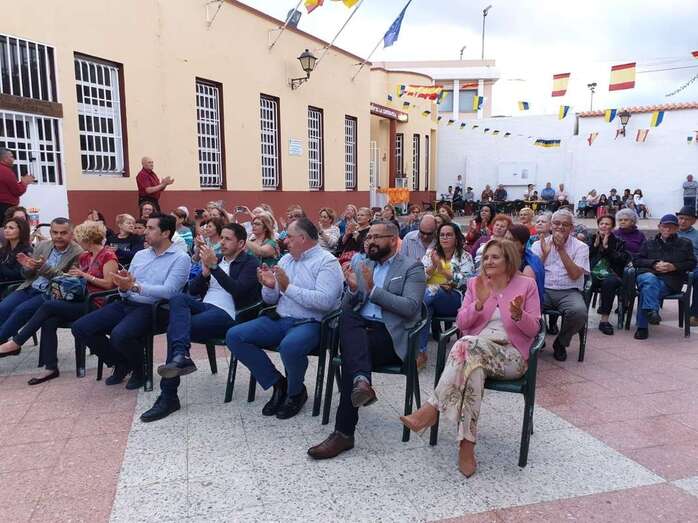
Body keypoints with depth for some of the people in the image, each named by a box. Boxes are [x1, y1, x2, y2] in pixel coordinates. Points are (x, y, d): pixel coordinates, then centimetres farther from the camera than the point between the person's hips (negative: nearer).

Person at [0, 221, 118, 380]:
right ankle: (50, 368, -12)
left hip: (98, 304, -7)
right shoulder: (84, 256, 16)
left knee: (48, 305, -15)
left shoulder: (108, 255, -9)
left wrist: (85, 275, -16)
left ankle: (16, 342, 0)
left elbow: (109, 284, -15)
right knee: (49, 322, -15)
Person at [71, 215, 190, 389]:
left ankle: (139, 369, 1)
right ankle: (121, 363, 14)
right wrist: (123, 287, -11)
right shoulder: (140, 255, 16)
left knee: (120, 335, -33)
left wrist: (134, 286, -20)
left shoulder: (180, 258, -4)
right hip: (125, 304, 7)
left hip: (151, 308, -7)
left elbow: (168, 291, -19)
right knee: (80, 328, -5)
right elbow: (125, 291, 13)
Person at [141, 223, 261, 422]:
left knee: (174, 328, -26)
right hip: (203, 307, 6)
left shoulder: (250, 263, 4)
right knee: (178, 298, -28)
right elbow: (193, 290, 18)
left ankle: (168, 397, -23)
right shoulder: (216, 259, 24)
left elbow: (238, 290, -14)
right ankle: (181, 357, -45)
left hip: (226, 314, -6)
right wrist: (205, 272, -1)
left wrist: (214, 266, -17)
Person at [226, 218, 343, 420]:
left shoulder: (327, 262, -5)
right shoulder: (286, 259, 16)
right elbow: (270, 300, 17)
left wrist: (288, 287, -17)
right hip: (280, 319, 7)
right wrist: (269, 286, -6)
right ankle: (278, 384, 2)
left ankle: (296, 392, -4)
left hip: (310, 323, -7)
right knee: (234, 336, -8)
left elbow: (325, 301, -21)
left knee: (289, 346, -38)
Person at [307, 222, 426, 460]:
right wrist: (353, 289, -7)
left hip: (391, 335, -4)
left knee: (350, 353, -29)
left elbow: (410, 307, -11)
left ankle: (344, 432, -24)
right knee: (346, 317, -29)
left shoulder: (412, 268, 4)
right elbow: (346, 307, 15)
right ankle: (361, 381, -44)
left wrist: (373, 290, -13)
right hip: (359, 329, 4)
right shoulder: (360, 265, 20)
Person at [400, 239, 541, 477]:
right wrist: (479, 303, -12)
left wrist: (518, 315, -20)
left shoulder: (527, 284, 7)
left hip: (511, 355, -2)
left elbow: (533, 329, 2)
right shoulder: (475, 284, 13)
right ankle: (467, 444, -34)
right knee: (474, 367, -36)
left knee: (468, 344, -34)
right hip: (476, 351, 2)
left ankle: (432, 408, -32)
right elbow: (462, 324, 6)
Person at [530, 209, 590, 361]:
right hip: (543, 290, 1)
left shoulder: (580, 247, 7)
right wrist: (544, 253, -10)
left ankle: (561, 343, -2)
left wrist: (561, 249, -11)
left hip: (569, 292, 0)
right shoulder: (539, 244, 12)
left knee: (579, 312, -33)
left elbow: (575, 275, -8)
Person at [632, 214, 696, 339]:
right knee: (651, 280, -40)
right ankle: (652, 310, -54)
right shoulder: (649, 243, 26)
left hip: (669, 281, -1)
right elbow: (636, 261, 15)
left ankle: (642, 327, -39)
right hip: (648, 274, 2)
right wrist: (654, 264, -3)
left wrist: (674, 267, -2)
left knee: (647, 289, -35)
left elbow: (692, 263, 16)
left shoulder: (685, 244, 24)